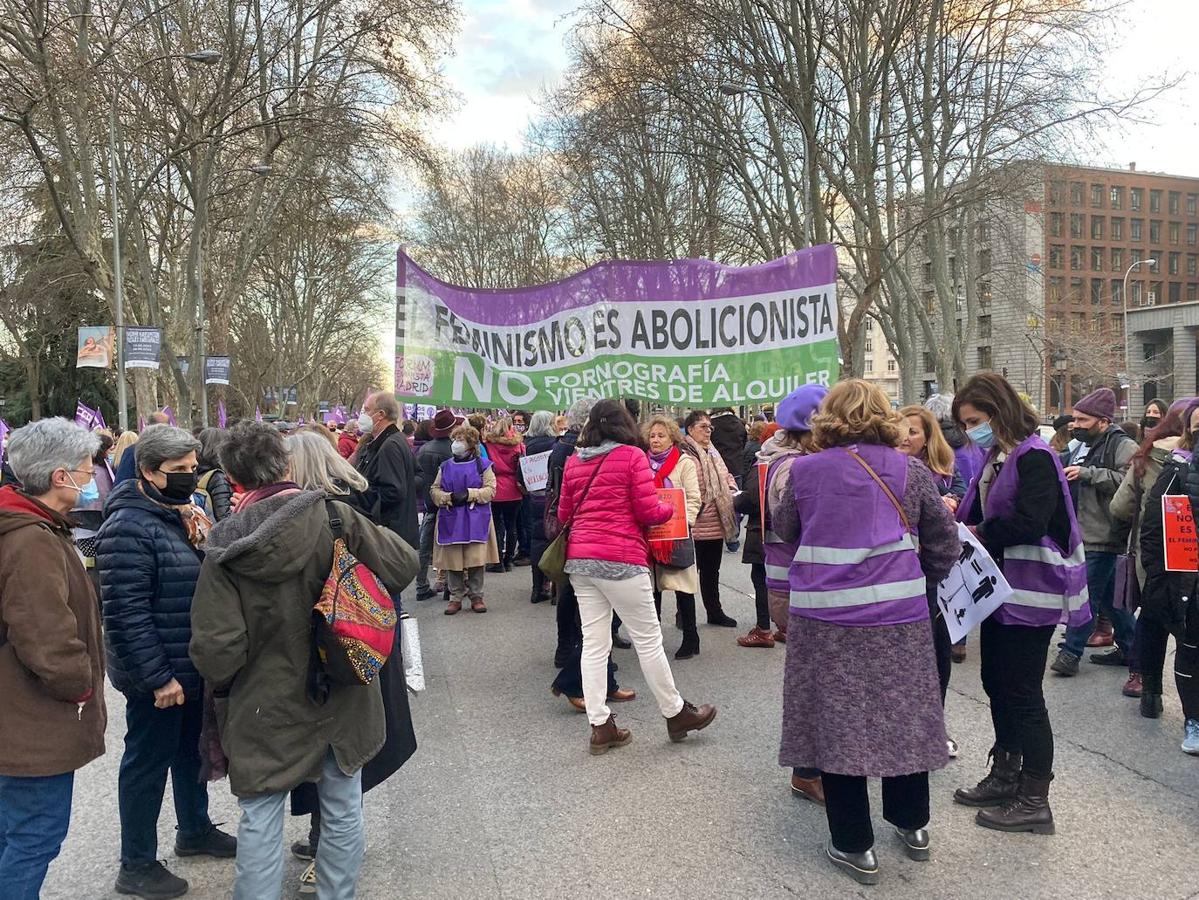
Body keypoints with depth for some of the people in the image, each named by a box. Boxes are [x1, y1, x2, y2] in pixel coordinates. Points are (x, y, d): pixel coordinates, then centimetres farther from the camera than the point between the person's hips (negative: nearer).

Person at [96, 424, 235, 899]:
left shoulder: (183, 513, 8)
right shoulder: (129, 528, -21)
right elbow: (126, 613, -25)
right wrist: (157, 677, -23)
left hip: (194, 667, 9)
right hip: (159, 678, -9)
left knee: (192, 752, 23)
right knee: (148, 762, 6)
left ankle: (195, 830, 42)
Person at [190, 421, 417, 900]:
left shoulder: (228, 546, -14)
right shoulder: (336, 518, -15)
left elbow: (216, 646, -14)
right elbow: (403, 565, -6)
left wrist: (222, 686, 7)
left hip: (266, 705, -1)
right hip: (342, 698, 1)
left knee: (260, 819, 14)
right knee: (342, 810, 17)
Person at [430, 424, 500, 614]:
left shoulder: (482, 465, 4)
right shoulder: (445, 466, 12)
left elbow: (490, 490, -3)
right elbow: (434, 490, 8)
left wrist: (470, 494, -16)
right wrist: (449, 497, -11)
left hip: (475, 520, -2)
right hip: (451, 520, 2)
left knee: (476, 560, -2)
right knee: (452, 561, 2)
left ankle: (476, 596, 12)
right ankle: (456, 597, 14)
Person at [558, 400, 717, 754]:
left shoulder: (574, 461, 10)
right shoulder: (632, 456, -5)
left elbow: (564, 514, 14)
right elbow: (648, 511, -7)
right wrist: (669, 508, 13)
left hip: (579, 559, 6)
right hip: (620, 559, -5)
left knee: (593, 643, 8)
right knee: (648, 638, 7)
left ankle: (600, 726, 12)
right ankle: (676, 713, 21)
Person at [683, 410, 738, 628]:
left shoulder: (713, 453, 15)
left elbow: (726, 476, 25)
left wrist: (732, 491, 7)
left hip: (716, 525, 8)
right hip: (694, 526, -8)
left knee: (712, 571, 19)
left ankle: (714, 612, 32)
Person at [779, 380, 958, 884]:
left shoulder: (804, 472, -3)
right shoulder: (909, 471, 1)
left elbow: (785, 531, 12)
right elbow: (945, 541, 7)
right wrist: (926, 576, 25)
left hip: (826, 619, -2)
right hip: (899, 614, 2)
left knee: (837, 721, 8)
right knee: (902, 714, 18)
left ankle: (854, 846, 16)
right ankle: (912, 825, 34)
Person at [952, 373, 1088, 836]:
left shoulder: (1035, 457, -16)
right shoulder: (997, 457, 11)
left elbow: (1028, 522, -27)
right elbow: (981, 514, 13)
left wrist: (978, 534, -14)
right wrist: (960, 520, -7)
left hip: (1030, 592, -9)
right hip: (1001, 586, 9)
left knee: (1022, 692, -2)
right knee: (997, 683, 17)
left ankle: (1035, 802, 10)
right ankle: (1005, 776, 32)